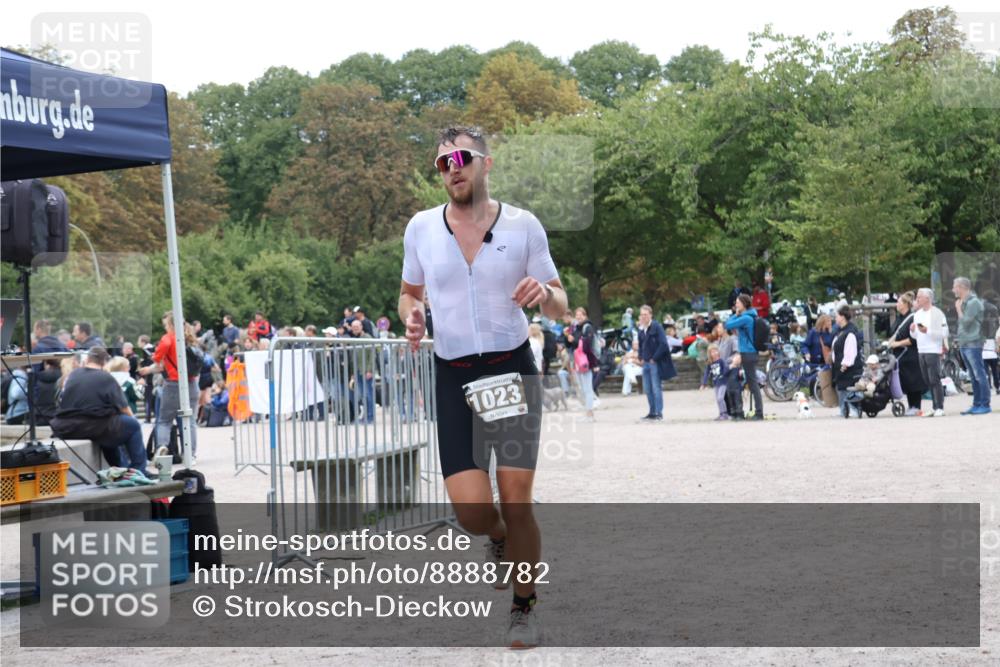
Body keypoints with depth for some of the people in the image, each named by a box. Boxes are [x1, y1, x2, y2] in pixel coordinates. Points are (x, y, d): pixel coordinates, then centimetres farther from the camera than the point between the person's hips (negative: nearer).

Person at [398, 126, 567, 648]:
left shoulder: (523, 225, -2)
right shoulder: (421, 228, 3)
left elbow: (560, 307, 4)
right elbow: (409, 292, 18)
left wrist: (544, 294, -19)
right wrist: (411, 316, -6)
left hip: (514, 368, -1)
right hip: (454, 376, 1)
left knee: (516, 503, -5)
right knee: (471, 509, -9)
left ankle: (524, 608, 18)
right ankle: (498, 539, 29)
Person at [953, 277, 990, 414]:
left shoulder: (973, 302, -12)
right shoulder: (963, 302, 16)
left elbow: (966, 321, -17)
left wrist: (959, 309, -4)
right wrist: (958, 339, 15)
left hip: (973, 344, -9)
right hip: (964, 345, 9)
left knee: (979, 375, -6)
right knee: (973, 377, 11)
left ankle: (985, 405, -5)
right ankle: (976, 405, 13)